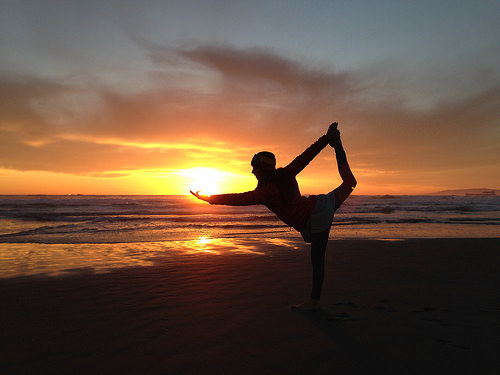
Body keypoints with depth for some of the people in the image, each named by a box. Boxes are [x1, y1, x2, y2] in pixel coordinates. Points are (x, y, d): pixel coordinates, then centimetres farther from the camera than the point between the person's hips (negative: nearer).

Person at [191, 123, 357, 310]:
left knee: (317, 260, 0)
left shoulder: (266, 192, -22)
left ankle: (314, 300, 10)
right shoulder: (285, 174, -5)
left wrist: (208, 198, -10)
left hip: (316, 221, -7)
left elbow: (239, 199, -18)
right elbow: (306, 156, 0)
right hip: (319, 203, 7)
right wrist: (326, 139, 9)